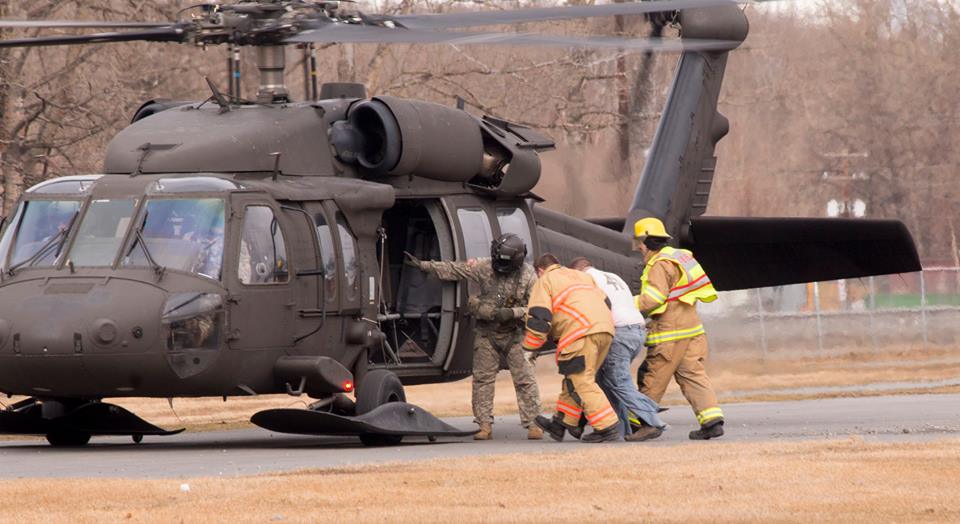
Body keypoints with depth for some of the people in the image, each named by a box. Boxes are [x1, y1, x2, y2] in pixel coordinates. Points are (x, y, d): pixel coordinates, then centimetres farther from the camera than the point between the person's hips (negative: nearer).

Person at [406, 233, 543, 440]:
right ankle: (485, 425, 5)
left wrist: (512, 313, -25)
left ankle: (532, 424, -1)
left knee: (524, 379, -6)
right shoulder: (483, 267, -6)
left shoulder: (527, 275, -12)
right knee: (482, 378, 0)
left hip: (515, 334, -3)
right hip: (487, 333, 3)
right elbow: (452, 269, -3)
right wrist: (423, 265, -7)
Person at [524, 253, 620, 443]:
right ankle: (562, 423, 24)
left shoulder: (544, 281, 13)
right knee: (574, 379, 18)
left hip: (582, 331, -8)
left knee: (581, 382, -7)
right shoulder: (581, 276, 34)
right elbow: (605, 302, 29)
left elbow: (539, 318, 2)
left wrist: (529, 349, 10)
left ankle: (608, 428, -14)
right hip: (606, 329, 8)